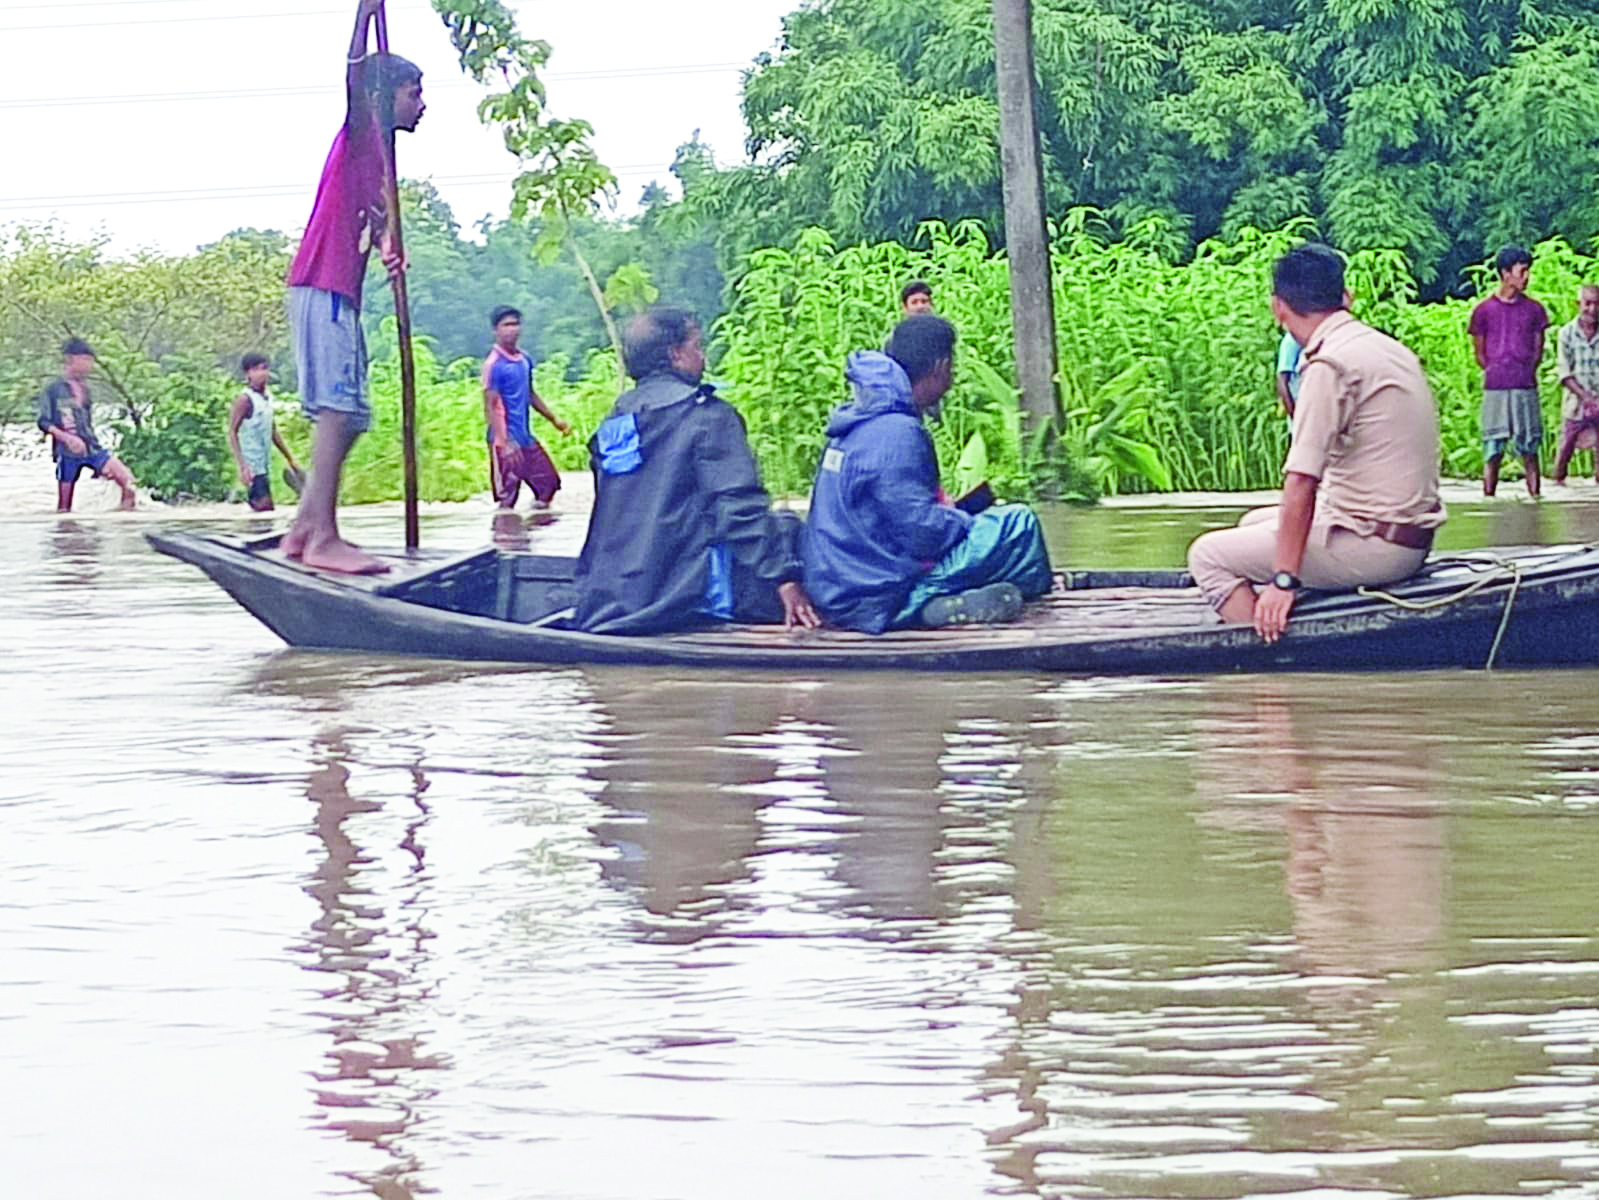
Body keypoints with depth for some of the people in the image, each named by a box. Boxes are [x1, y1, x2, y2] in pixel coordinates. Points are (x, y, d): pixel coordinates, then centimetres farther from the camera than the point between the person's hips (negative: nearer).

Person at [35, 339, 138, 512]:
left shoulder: (84, 390, 16)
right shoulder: (53, 391, -1)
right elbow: (44, 422, -7)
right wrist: (67, 438, -21)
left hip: (92, 448, 4)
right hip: (67, 452, -4)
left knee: (126, 477, -18)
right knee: (64, 507, 0)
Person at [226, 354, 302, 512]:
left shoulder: (267, 399, 13)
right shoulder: (245, 400, -11)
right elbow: (232, 433, -14)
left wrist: (290, 459, 25)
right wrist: (242, 466, -23)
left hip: (265, 467, 8)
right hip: (252, 467, -8)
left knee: (267, 510, 8)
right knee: (264, 507, -15)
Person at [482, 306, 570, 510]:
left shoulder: (524, 361, 10)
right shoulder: (494, 364, -14)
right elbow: (490, 407, -17)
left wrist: (554, 420, 25)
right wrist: (504, 443, -24)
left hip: (526, 438, 8)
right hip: (507, 441, -8)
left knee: (549, 482, 12)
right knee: (507, 497, -5)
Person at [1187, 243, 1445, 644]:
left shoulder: (1329, 365, -17)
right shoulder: (1390, 350, 11)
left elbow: (1302, 482, -20)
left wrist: (1284, 580, -19)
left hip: (1374, 547, -9)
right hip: (1412, 539, 9)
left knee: (1208, 555, -2)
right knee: (1256, 522, 26)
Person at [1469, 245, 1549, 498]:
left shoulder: (1534, 310, 7)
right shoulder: (1483, 311, 2)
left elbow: (1538, 349, 12)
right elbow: (1480, 354, 8)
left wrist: (1527, 374, 4)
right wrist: (1495, 374, 1)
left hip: (1526, 389, 1)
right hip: (1495, 390, -1)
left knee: (1529, 448, 3)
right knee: (1493, 450, -1)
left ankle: (1535, 496, 5)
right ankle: (1488, 497, 3)